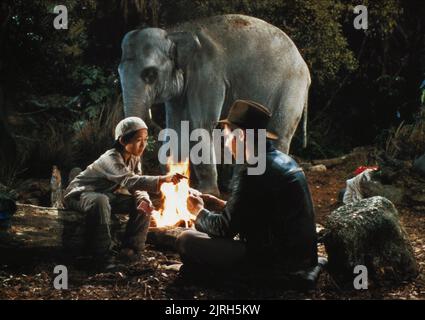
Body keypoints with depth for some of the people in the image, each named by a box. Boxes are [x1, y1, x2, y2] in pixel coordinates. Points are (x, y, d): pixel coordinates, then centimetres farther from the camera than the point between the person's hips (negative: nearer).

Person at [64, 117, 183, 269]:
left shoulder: (134, 158, -2)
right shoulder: (111, 159, -29)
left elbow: (137, 184, -4)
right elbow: (129, 181, -46)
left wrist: (143, 199, -29)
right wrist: (162, 180, -57)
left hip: (107, 195, 8)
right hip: (80, 194, -8)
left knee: (143, 204, -8)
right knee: (101, 201, -41)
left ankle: (131, 250, -3)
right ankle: (104, 256, -32)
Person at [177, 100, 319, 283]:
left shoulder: (254, 171, -18)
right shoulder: (283, 160, 10)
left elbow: (225, 228, -12)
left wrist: (199, 212, 7)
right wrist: (222, 205, 19)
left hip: (276, 259, -10)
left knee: (186, 241, -11)